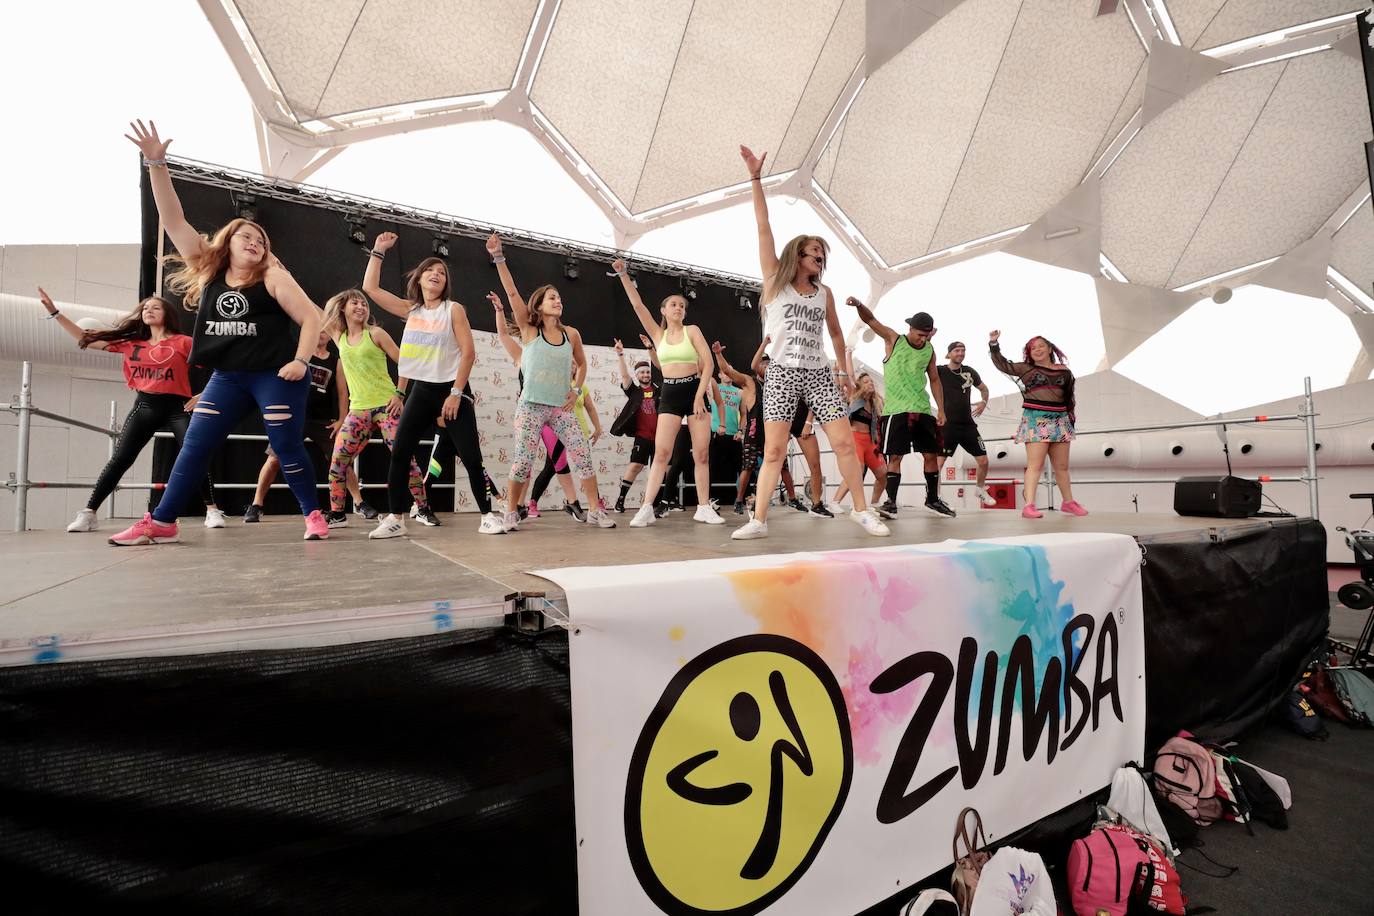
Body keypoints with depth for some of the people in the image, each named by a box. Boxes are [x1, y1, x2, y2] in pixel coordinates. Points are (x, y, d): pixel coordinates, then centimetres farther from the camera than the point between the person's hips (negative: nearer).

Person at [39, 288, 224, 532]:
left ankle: (212, 511, -6)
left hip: (177, 406, -4)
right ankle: (88, 513, 5)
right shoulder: (130, 342, 14)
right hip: (144, 406, 4)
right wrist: (55, 312, 15)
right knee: (119, 460, 0)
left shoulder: (183, 342, 1)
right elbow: (86, 339, 18)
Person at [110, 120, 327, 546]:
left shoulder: (272, 277, -3)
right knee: (193, 447, 4)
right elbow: (173, 220, 8)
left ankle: (313, 515, 7)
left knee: (287, 448, -4)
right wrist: (156, 163, 2)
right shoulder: (208, 268, 10)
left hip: (275, 375, -5)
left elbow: (311, 317, -7)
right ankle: (160, 522, 10)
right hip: (227, 377, 5)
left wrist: (301, 360, -18)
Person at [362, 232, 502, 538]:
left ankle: (487, 514, 4)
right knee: (399, 453, -1)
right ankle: (395, 518, 8)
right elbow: (370, 287, 11)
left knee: (471, 456, -6)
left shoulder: (454, 309, -2)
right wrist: (378, 250, 9)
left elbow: (468, 352, -8)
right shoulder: (410, 309, 10)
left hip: (451, 390, -4)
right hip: (420, 390, 4)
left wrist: (457, 393, -14)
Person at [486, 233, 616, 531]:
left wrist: (576, 389, 9)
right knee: (523, 461, -3)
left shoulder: (571, 334, 7)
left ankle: (595, 510, 5)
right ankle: (510, 516, 11)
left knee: (582, 455, -4)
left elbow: (581, 363, 22)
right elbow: (512, 293, -8)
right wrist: (498, 257, -14)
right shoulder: (529, 329, 0)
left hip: (561, 407, 3)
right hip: (531, 406, -2)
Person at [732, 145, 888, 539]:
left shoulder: (824, 293, 12)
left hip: (818, 374, 3)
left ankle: (861, 510, 13)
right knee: (773, 451, -5)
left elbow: (835, 333, 23)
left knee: (845, 443, 0)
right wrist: (756, 179, -8)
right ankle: (758, 520, 2)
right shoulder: (775, 280, 3)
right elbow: (764, 228, -3)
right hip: (782, 374, -3)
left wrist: (845, 372, 22)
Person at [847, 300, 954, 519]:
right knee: (895, 456, -7)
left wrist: (941, 409, 11)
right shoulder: (893, 340, -2)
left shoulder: (929, 350, 10)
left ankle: (933, 500, 21)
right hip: (896, 410, -5)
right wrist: (859, 305, -33)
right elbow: (870, 320, -13)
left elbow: (934, 380, 17)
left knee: (931, 454, 7)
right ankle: (891, 502, -1)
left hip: (923, 410, 5)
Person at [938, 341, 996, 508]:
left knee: (983, 461, 8)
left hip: (968, 424, 4)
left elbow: (983, 388, 24)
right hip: (947, 425, -4)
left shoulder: (970, 372, 8)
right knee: (938, 462, -10)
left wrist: (984, 402, 5)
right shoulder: (940, 371, -4)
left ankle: (980, 489, 33)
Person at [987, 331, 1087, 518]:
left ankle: (1068, 501, 27)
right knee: (1035, 465, -12)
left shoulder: (1064, 371, 14)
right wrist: (994, 344, -9)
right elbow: (1002, 364, 1)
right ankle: (1029, 505, -16)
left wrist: (1071, 417, 18)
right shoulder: (1025, 369, 5)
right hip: (1035, 421, -4)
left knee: (1062, 465, 13)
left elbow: (1069, 397, 19)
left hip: (1059, 421, 4)